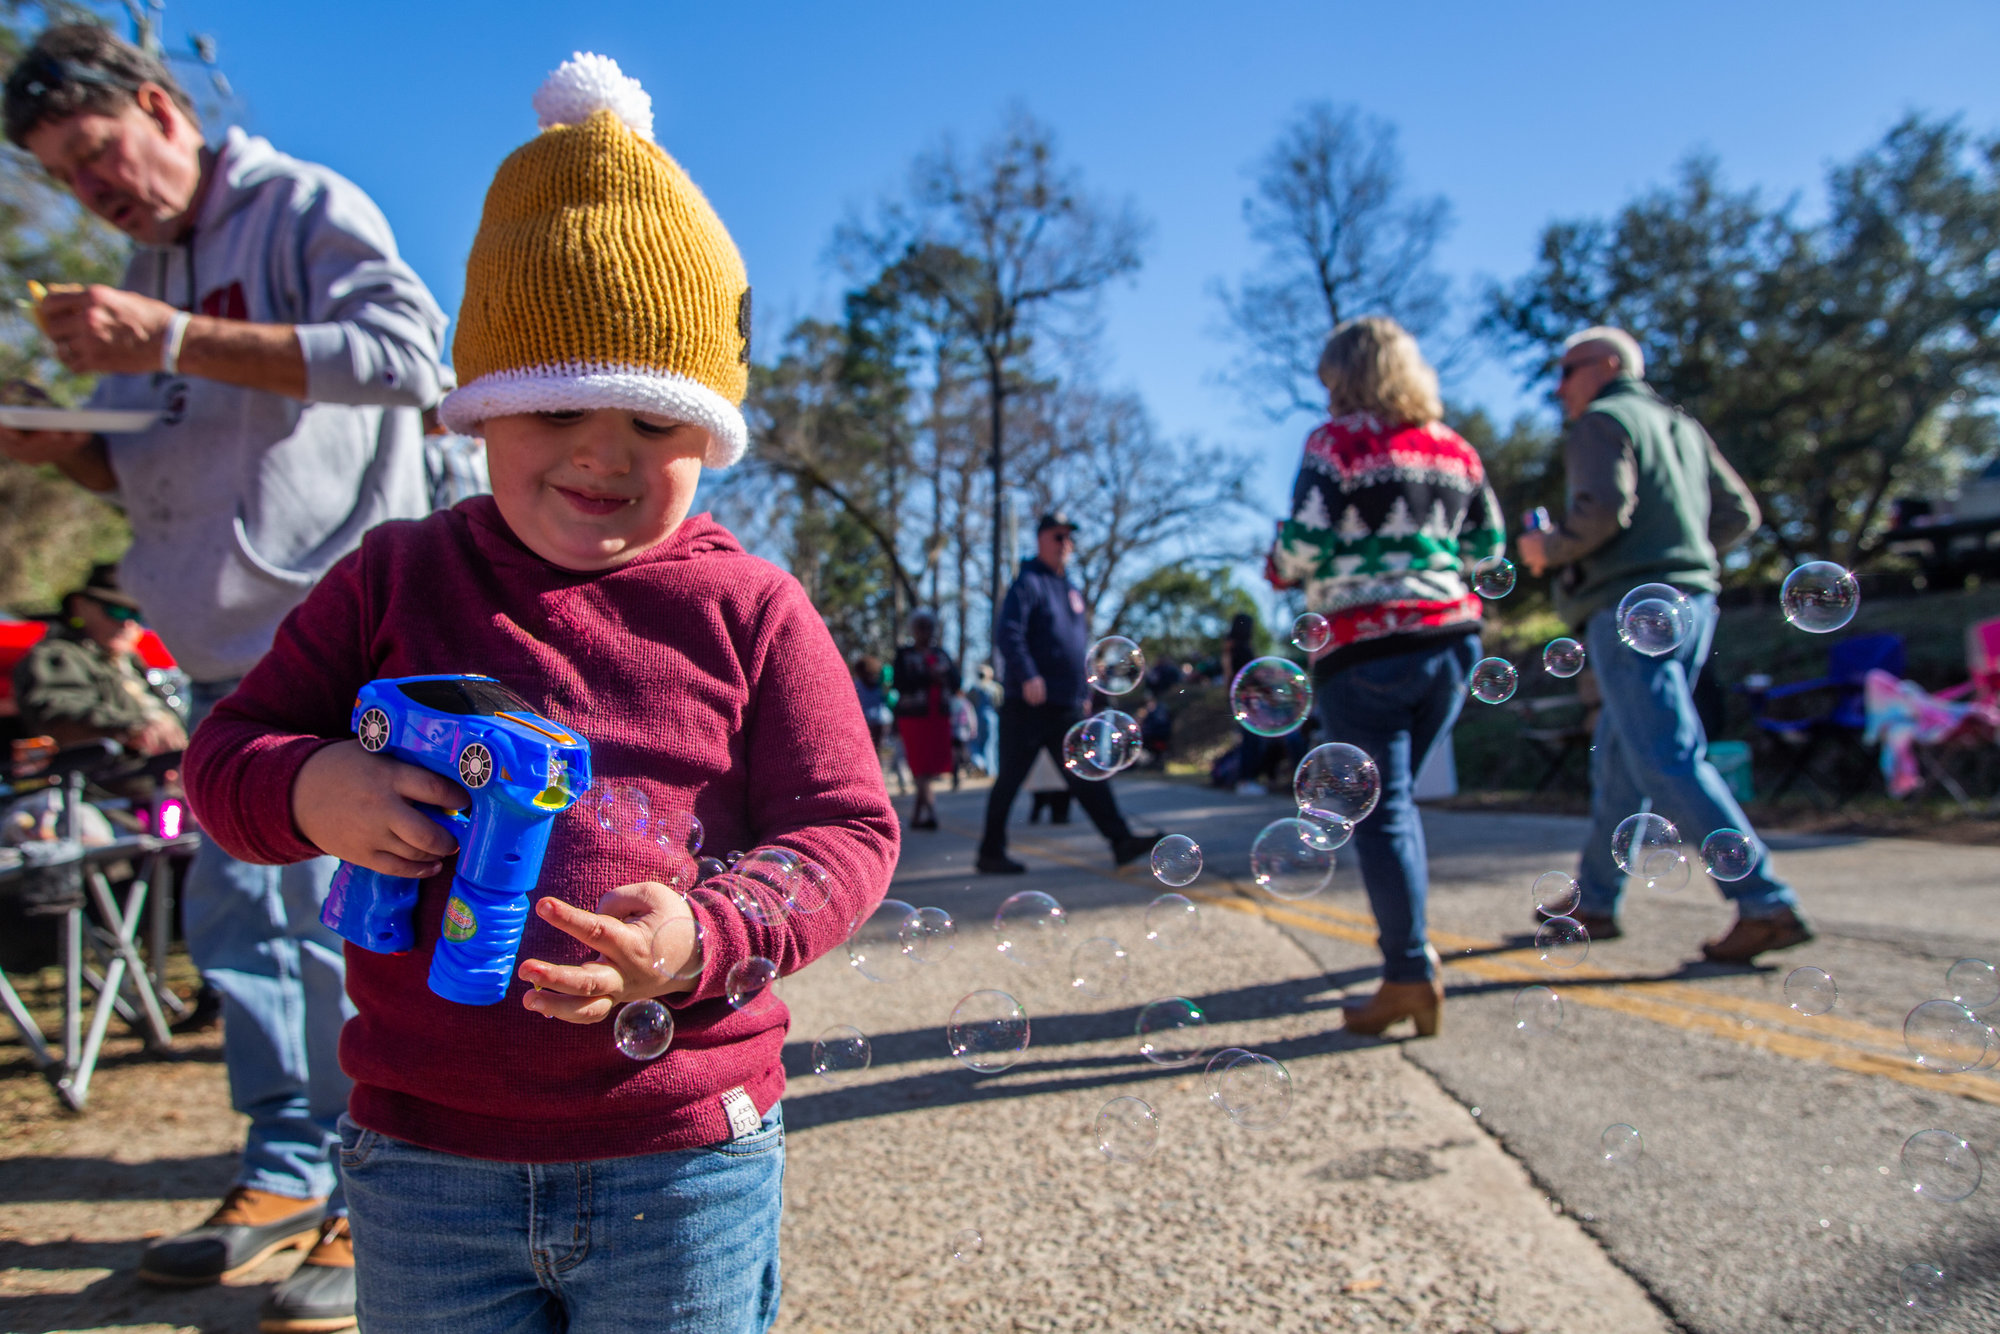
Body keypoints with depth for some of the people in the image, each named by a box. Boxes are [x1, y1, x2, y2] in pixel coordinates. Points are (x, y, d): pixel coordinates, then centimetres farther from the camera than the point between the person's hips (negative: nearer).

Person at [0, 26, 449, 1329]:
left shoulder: (304, 207, -2)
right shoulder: (149, 270, 21)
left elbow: (409, 348, -20)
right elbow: (155, 467, 26)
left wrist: (177, 342, -20)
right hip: (227, 648, 9)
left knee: (333, 921, -9)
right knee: (232, 915, 12)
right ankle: (286, 1173, 27)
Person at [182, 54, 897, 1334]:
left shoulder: (751, 610, -5)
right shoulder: (394, 580, 1)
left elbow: (849, 827, -5)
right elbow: (226, 749, 7)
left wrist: (708, 936, -21)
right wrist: (311, 787, -16)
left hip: (685, 1158, -1)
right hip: (425, 1160, 2)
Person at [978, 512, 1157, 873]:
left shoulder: (1071, 590, 20)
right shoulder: (1027, 583, -6)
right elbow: (1008, 634, -19)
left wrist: (1085, 688, 21)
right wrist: (1027, 676, -28)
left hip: (1068, 708, 8)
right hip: (1029, 706, -8)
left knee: (1088, 776, 6)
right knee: (1010, 779, 0)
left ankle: (1121, 840, 6)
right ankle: (991, 853, 9)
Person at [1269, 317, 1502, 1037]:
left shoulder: (1337, 440, -5)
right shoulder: (1454, 448, 12)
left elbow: (1305, 543, -13)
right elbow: (1487, 547, 14)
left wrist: (1279, 569, 8)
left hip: (1363, 644, -6)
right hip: (1451, 634, 6)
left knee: (1380, 809, -1)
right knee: (1395, 797, 18)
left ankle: (1410, 973, 1)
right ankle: (1409, 945, 22)